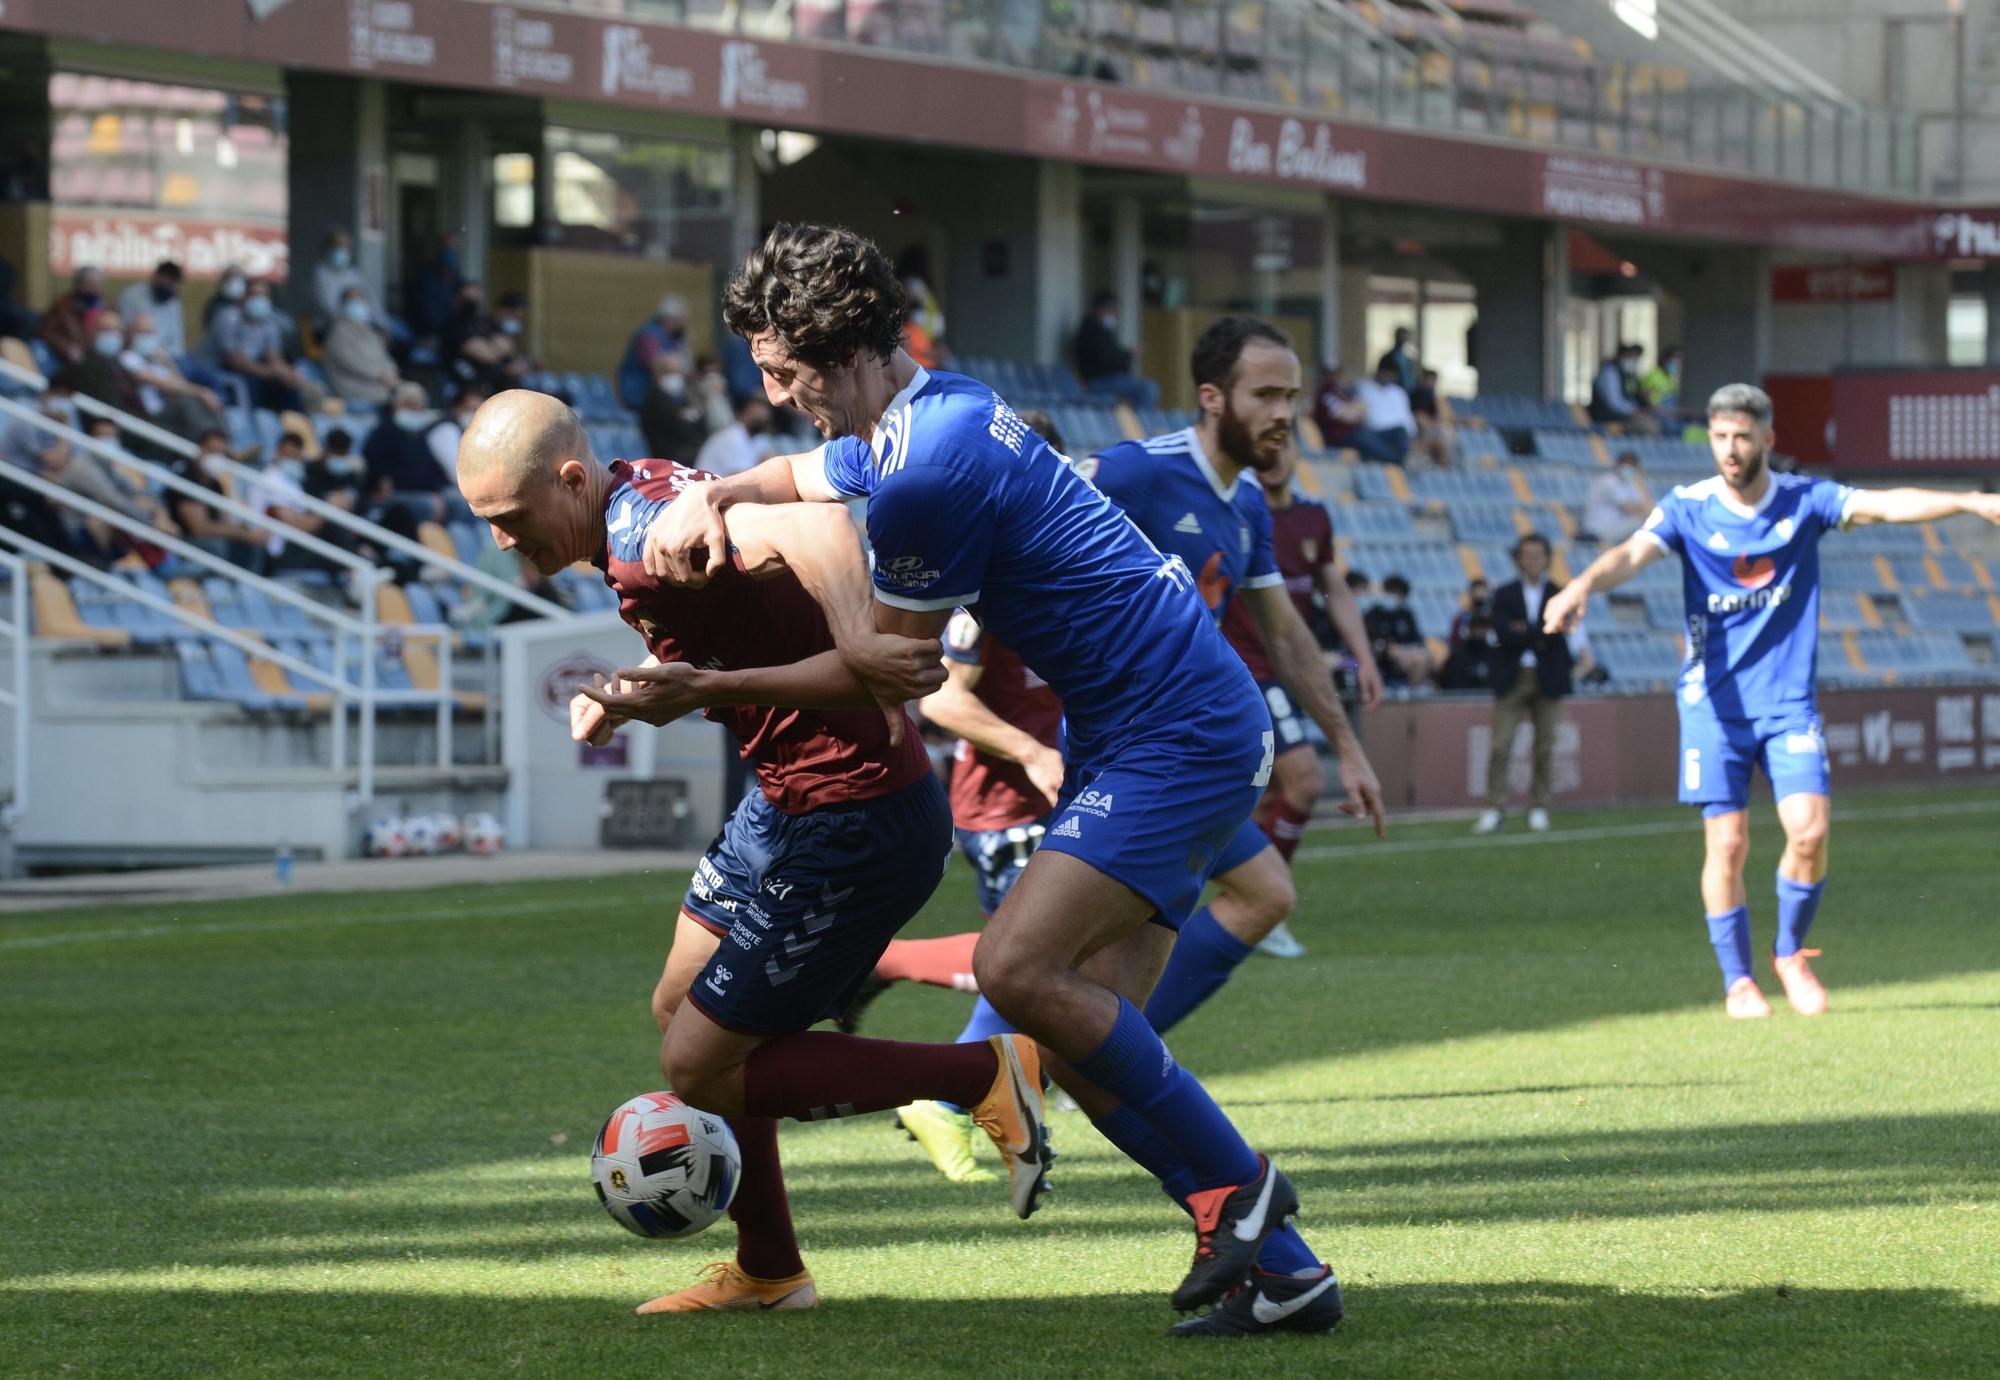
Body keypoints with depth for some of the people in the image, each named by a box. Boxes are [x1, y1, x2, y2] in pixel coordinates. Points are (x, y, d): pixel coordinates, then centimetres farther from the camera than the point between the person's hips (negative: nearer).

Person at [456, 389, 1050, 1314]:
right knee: (681, 1010, 19)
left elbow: (807, 521, -43)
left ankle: (988, 1075, 5)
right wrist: (626, 699, 2)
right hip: (786, 802, 10)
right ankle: (767, 1271, 31)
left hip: (855, 826, -10)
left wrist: (859, 647, -56)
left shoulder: (647, 536, -26)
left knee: (698, 1065, -2)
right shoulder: (638, 503, 6)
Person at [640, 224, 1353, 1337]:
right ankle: (1283, 1269, 2)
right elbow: (796, 477, 32)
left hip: (1179, 734, -10)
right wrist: (709, 497, 10)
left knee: (1019, 968, -22)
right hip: (1160, 735, 10)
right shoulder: (937, 409, 12)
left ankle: (1235, 1187, -12)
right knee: (1087, 1043, 2)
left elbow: (891, 672, -11)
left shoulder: (932, 470, -20)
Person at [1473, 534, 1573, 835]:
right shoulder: (1504, 595, 7)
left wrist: (1524, 631, -7)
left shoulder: (1559, 596, 8)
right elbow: (1503, 633, -8)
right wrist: (1540, 637, -8)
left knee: (1545, 748, 2)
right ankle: (1495, 809, -4)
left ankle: (1539, 808, 9)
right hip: (1512, 679, -1)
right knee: (1501, 746, -6)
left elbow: (1557, 631, -8)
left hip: (1547, 681, 1)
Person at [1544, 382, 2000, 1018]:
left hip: (1789, 698, 1)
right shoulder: (1689, 508, -5)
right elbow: (1633, 553, -20)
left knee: (1809, 831, -11)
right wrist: (1583, 586, -42)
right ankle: (1738, 981, 11)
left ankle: (1790, 953, 13)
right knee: (1727, 843, -4)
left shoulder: (1804, 500, -1)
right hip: (1715, 702, -1)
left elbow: (1885, 505, -12)